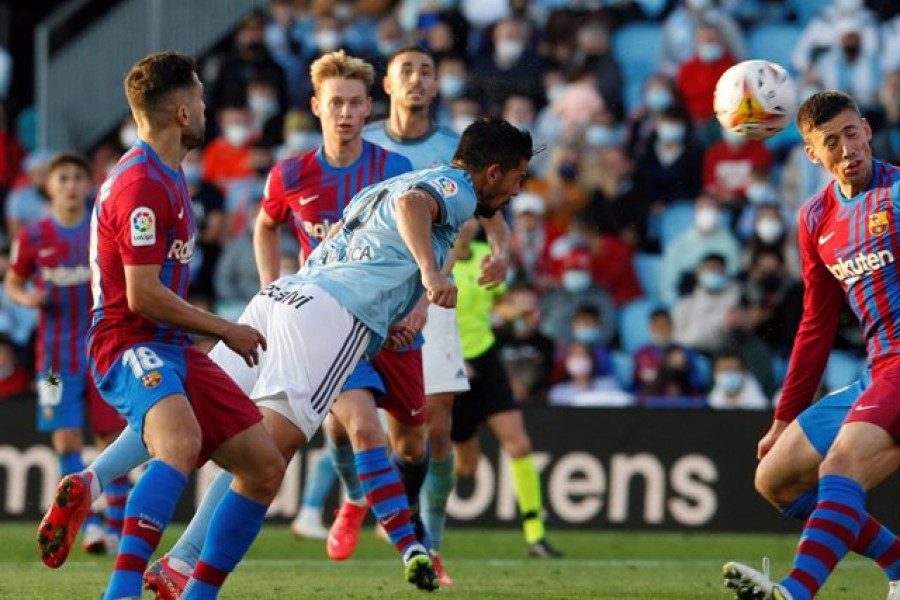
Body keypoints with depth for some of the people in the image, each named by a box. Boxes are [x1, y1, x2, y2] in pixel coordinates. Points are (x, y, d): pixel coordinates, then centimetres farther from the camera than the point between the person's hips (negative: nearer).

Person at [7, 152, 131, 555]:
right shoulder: (34, 237, 1)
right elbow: (13, 283, 11)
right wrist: (26, 298, -10)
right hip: (57, 353, 0)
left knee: (112, 438, 0)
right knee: (66, 439, -7)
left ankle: (117, 529, 7)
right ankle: (87, 525, -2)